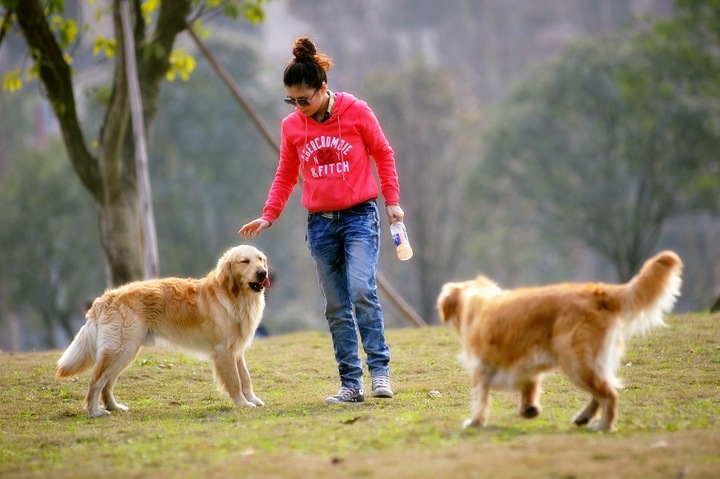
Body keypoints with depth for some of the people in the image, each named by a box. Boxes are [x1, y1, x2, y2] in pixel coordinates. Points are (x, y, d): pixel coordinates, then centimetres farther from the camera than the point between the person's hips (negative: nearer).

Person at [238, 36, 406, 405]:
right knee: (336, 307, 3)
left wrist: (392, 201, -1)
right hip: (320, 223, 3)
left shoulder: (355, 111, -6)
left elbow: (383, 154, 4)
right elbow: (285, 176, 13)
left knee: (361, 290, -21)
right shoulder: (291, 126, 3)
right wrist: (268, 216, 2)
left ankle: (379, 370, -15)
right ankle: (351, 384, 5)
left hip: (359, 216, -3)